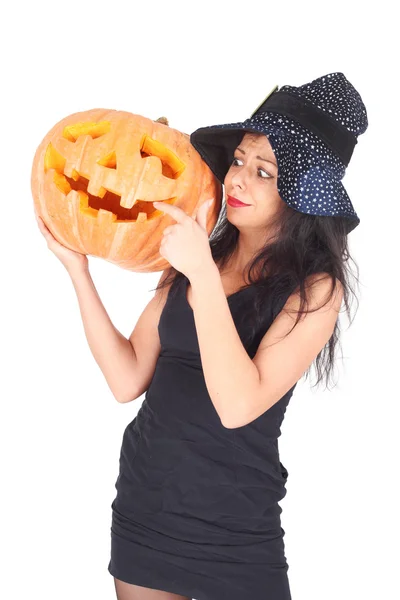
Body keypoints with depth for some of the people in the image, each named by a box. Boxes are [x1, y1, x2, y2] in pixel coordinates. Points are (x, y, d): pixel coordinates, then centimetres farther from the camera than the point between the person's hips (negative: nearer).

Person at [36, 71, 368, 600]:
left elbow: (238, 406, -24)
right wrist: (78, 269, -7)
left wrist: (204, 276, -27)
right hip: (142, 503, 5)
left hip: (234, 530, -4)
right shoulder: (194, 257, 1)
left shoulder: (315, 288, -12)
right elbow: (127, 380, -2)